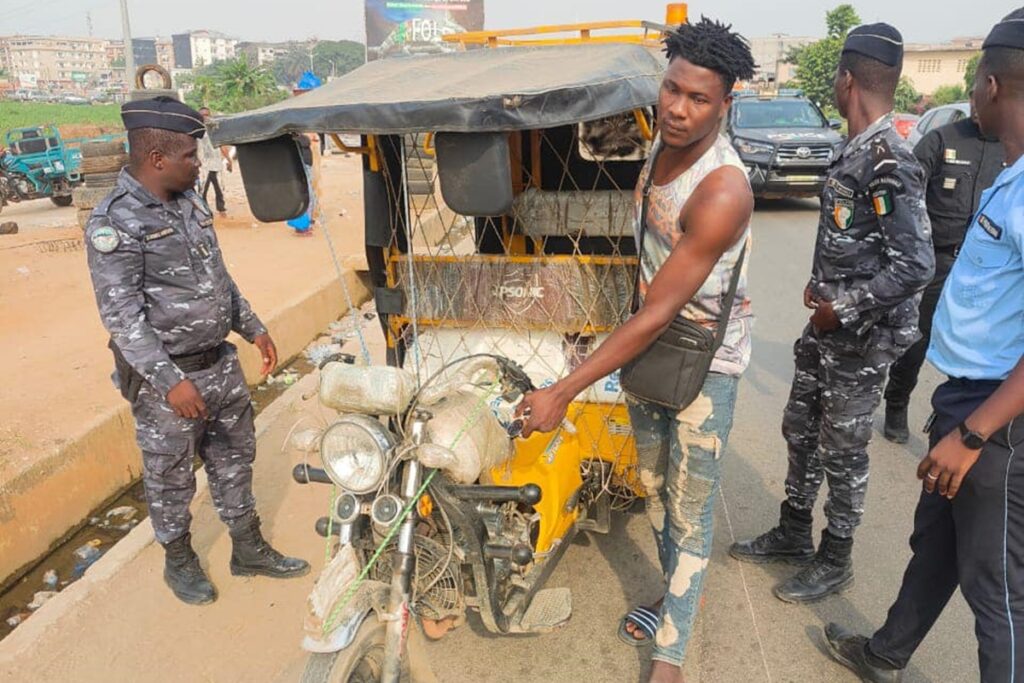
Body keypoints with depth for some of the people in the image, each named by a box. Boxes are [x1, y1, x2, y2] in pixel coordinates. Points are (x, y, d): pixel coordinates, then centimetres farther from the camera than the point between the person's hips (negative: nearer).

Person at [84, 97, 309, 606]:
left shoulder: (189, 201, 7)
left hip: (220, 363, 8)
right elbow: (121, 315, -21)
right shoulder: (115, 222, -18)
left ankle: (249, 550, 34)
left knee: (234, 460, 17)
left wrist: (253, 329, 15)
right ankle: (179, 562, 34)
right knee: (170, 477, 11)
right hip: (166, 379, -7)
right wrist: (170, 381, -25)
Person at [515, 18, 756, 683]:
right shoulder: (664, 143, -3)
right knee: (654, 484, 20)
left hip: (705, 359, -8)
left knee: (690, 511, 4)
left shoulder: (722, 191, -28)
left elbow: (657, 317, -29)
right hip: (649, 340, 8)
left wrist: (563, 392, -29)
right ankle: (676, 597, 43)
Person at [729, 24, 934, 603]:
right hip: (828, 332, 9)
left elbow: (915, 266, -27)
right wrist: (823, 289, 7)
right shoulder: (859, 151, 7)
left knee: (841, 454, 7)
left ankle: (834, 563, 27)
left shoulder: (889, 163, -22)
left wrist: (842, 309, -18)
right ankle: (793, 536, 37)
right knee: (801, 434, 19)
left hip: (862, 341, -9)